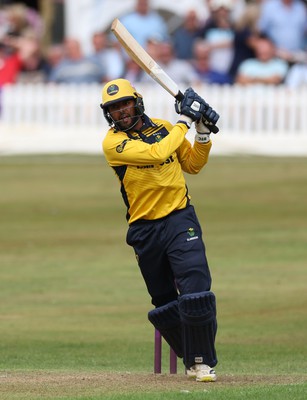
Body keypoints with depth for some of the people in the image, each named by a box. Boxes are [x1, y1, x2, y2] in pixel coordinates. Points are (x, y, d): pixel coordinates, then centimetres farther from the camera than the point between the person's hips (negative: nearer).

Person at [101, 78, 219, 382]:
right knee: (164, 301, 9)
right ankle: (192, 360, 25)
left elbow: (193, 165, 16)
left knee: (195, 287, -15)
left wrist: (203, 134, 1)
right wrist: (184, 122, -12)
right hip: (145, 229, 0)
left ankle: (201, 361, -8)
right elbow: (157, 153, -21)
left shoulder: (164, 128, 7)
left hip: (179, 218, 0)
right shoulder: (113, 142, -8)